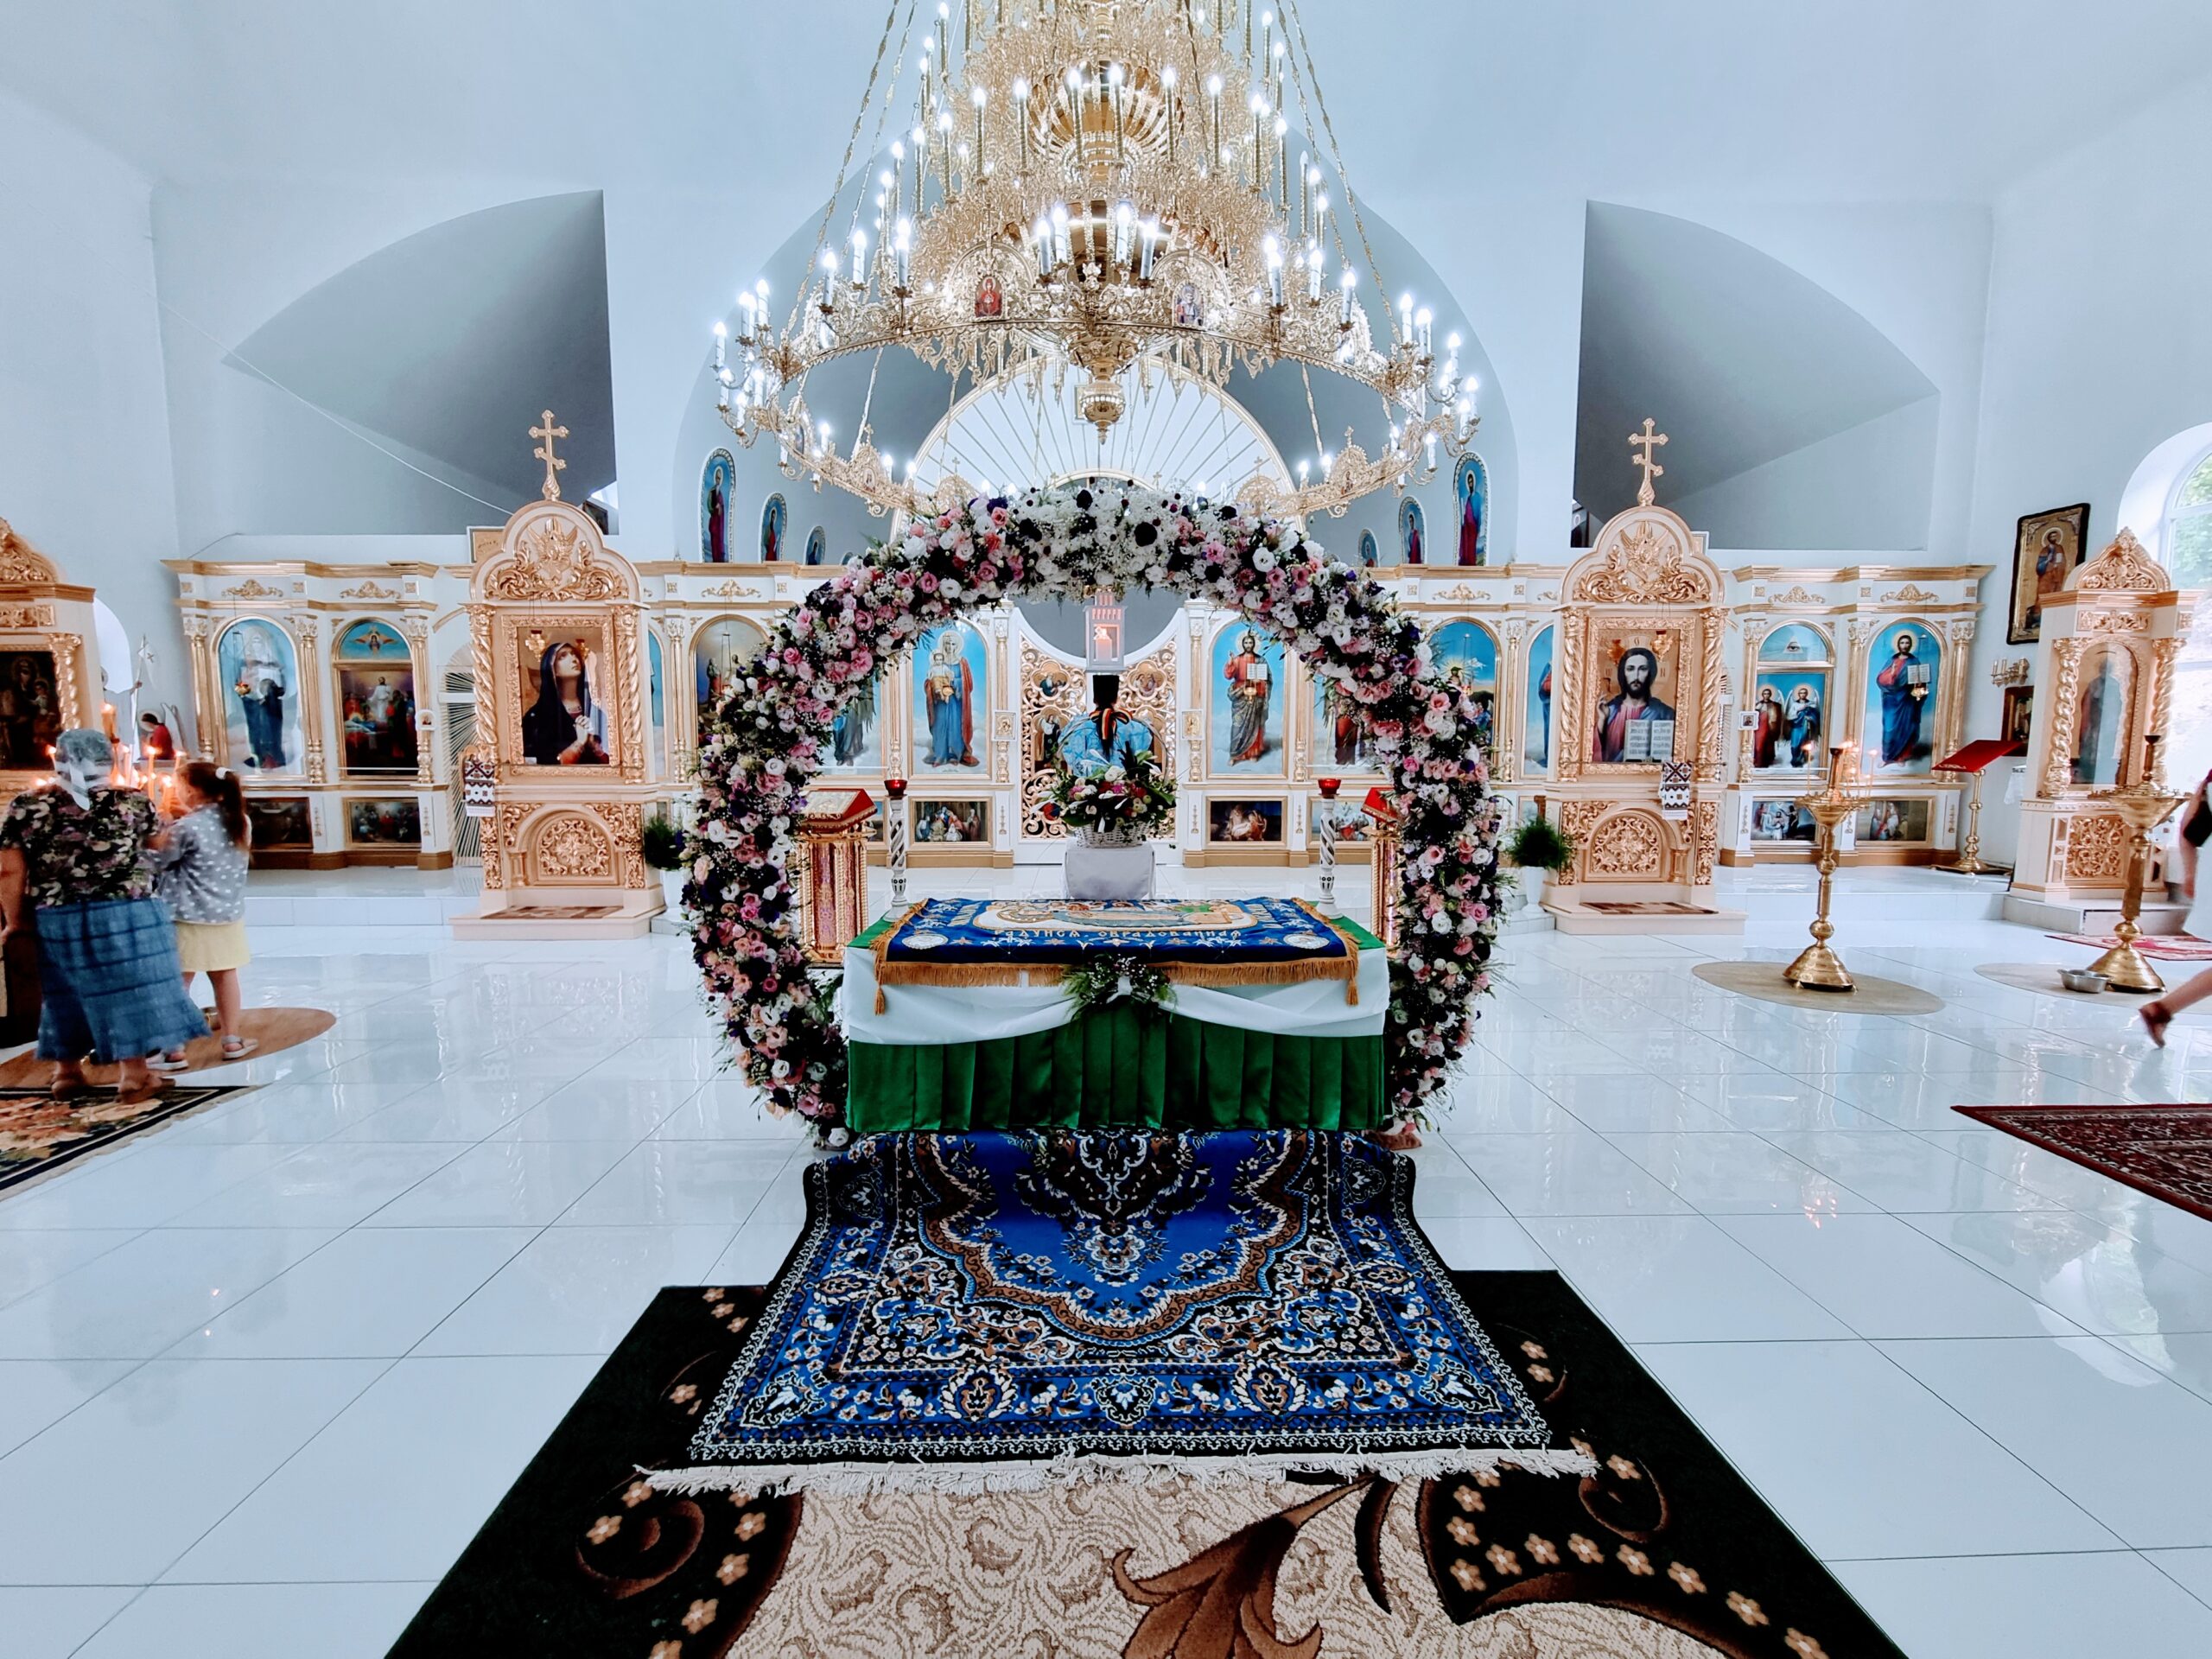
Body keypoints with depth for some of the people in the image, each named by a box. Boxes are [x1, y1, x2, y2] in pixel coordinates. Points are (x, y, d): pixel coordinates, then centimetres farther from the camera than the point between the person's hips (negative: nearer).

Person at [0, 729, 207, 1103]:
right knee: (129, 990, 6)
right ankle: (135, 1074, 12)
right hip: (126, 916, -2)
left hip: (58, 920, 2)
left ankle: (67, 1072, 33)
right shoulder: (133, 802, -7)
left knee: (68, 993, 18)